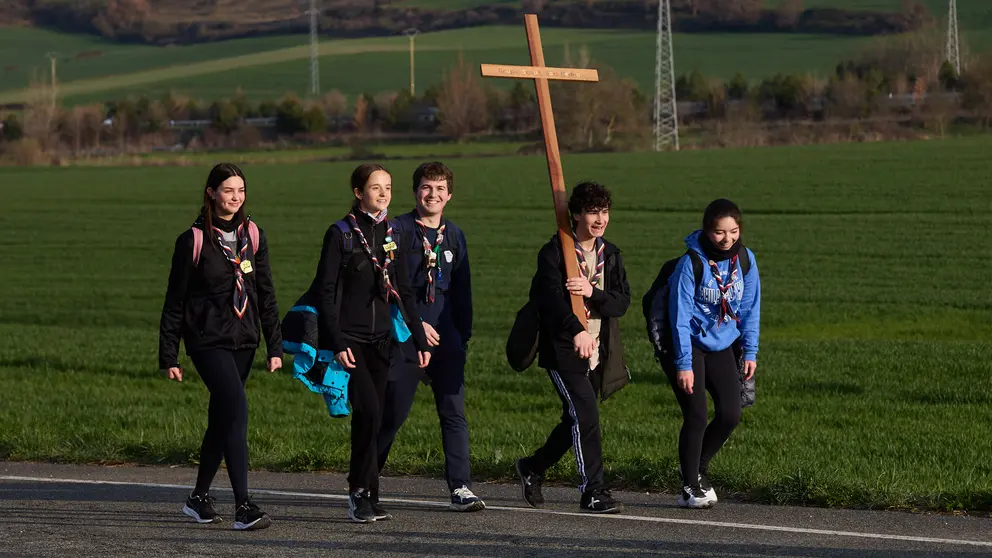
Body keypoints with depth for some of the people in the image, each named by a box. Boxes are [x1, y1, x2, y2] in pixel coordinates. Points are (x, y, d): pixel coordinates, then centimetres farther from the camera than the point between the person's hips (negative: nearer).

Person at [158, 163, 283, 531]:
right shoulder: (193, 240, -6)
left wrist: (275, 346, 6)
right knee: (237, 410, -19)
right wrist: (168, 356, -3)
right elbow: (175, 302, -2)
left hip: (243, 340, 5)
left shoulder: (252, 235, 7)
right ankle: (243, 507, -21)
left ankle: (199, 497, 29)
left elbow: (266, 294, 11)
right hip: (208, 341, -5)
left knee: (221, 419, 12)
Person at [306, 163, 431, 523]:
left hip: (381, 339, 6)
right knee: (369, 411, -17)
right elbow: (325, 293, -8)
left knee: (372, 418, 5)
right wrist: (336, 344, -15)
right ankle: (362, 494, -9)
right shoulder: (340, 234, -5)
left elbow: (404, 292, 16)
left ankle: (362, 496, 12)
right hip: (349, 338, -5)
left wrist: (420, 340, 11)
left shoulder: (392, 235, 11)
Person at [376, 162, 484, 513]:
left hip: (446, 339, 4)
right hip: (404, 337, -4)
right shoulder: (398, 231, -3)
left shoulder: (454, 236, 13)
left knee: (454, 412, -4)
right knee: (392, 412, 1)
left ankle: (460, 488, -5)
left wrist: (464, 334, 14)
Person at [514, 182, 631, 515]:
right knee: (586, 416, -15)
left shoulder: (610, 255, 11)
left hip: (598, 354, 7)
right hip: (563, 350, -6)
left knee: (576, 422, 14)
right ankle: (593, 492, -9)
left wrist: (592, 292, -19)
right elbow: (551, 296, -24)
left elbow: (623, 302, 2)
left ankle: (532, 468, 36)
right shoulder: (554, 252, -8)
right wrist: (576, 330, -41)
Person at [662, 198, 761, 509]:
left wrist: (750, 352, 3)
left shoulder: (745, 259, -5)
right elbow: (681, 317, -18)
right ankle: (690, 487, 5)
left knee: (730, 414, 0)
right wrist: (683, 364, -19)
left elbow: (750, 308, 5)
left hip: (722, 346, 5)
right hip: (689, 345, -5)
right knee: (696, 416, -10)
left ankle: (697, 467, 24)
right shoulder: (691, 264, -20)